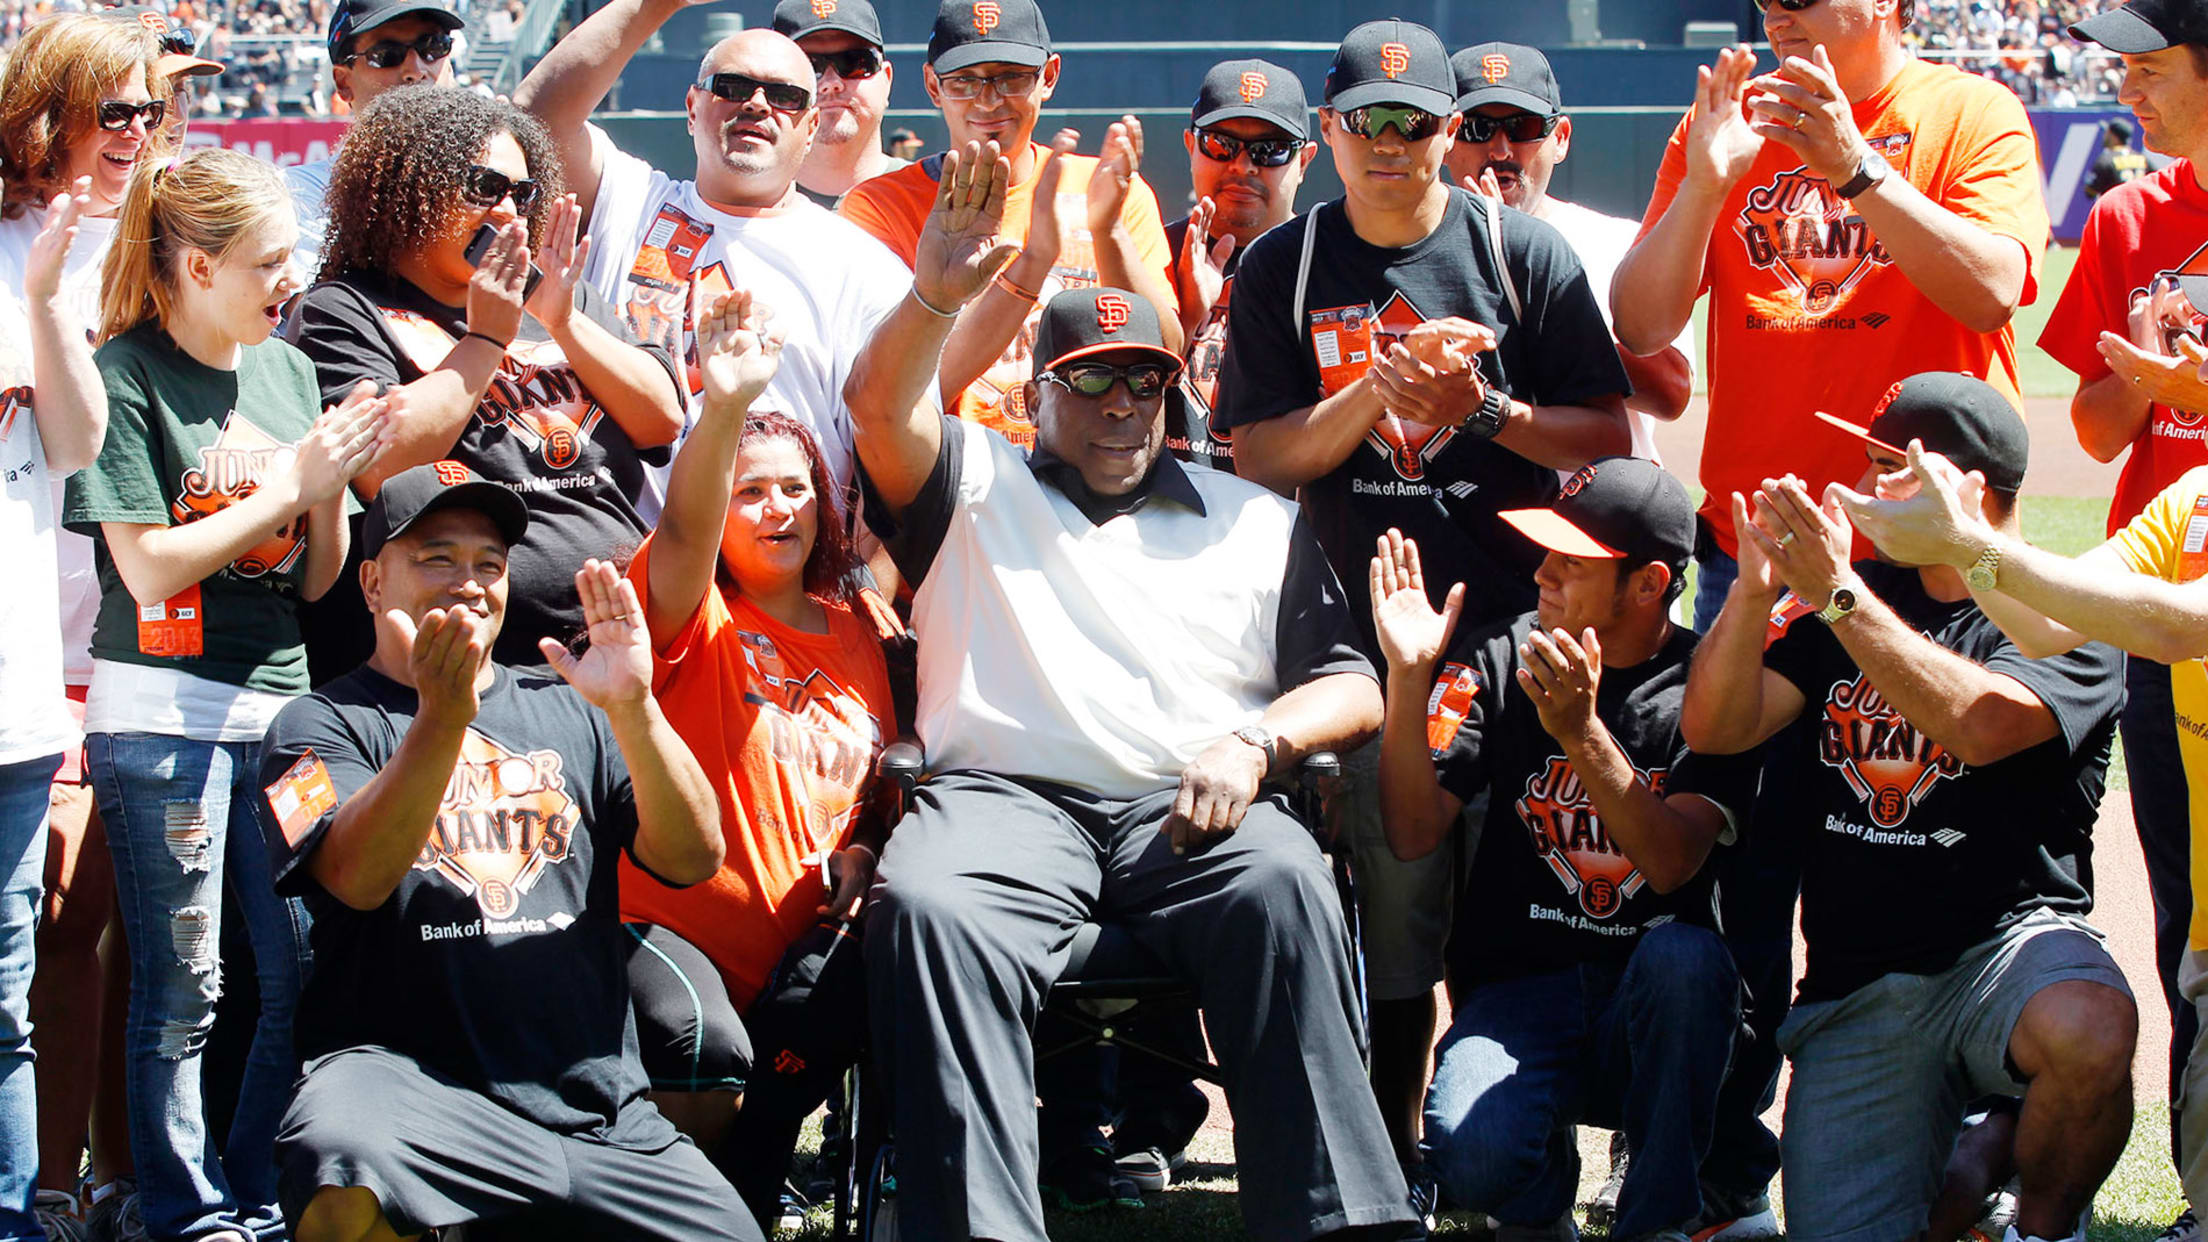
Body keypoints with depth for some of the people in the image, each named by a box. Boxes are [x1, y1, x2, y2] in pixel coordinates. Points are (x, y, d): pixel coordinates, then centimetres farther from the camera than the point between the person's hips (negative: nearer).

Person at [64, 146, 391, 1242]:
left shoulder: (289, 370, 13)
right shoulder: (126, 376, -5)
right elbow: (150, 568, -12)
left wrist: (332, 490, -5)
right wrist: (293, 482, -11)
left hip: (280, 701, 6)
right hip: (161, 709, -6)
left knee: (307, 967, 2)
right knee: (182, 988, -2)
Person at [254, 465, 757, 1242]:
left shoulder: (568, 713, 19)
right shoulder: (322, 726, 8)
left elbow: (693, 858, 4)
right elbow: (358, 877, -12)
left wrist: (632, 707, -14)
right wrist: (442, 714, -26)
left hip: (596, 1104, 5)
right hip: (409, 1082, -5)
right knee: (346, 1168, -39)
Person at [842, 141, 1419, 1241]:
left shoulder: (1257, 523, 27)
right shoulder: (977, 488, 23)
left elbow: (1349, 689, 19)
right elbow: (881, 411, 3)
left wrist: (1253, 744, -3)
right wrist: (936, 297, -17)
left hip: (1191, 806, 1)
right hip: (1007, 794, -1)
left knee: (1283, 887, -35)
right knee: (924, 904, -35)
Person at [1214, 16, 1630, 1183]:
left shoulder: (1526, 253, 2)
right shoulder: (1282, 268, 6)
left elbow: (1609, 435, 2)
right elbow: (1258, 458, 1)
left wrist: (1482, 408, -14)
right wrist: (1375, 393, -14)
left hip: (1515, 623, -1)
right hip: (1369, 634, 1)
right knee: (1392, 905, 1)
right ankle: (1392, 1161, 11)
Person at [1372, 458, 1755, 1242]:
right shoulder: (1500, 661, 4)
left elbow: (1672, 865, -17)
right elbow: (1414, 836, -4)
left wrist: (1583, 734, -31)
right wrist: (1409, 678, -17)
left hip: (1649, 1008, 0)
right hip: (1517, 991, 0)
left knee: (1684, 955, -36)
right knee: (1471, 1155, -31)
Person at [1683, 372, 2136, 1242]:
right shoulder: (1842, 601, 13)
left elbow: (1981, 723, -23)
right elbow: (1713, 728, 3)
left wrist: (1836, 593, -24)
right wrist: (1756, 589, -13)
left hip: (2009, 941, -4)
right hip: (1856, 990, 4)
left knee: (2089, 1031, -38)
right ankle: (1963, 1158, 21)